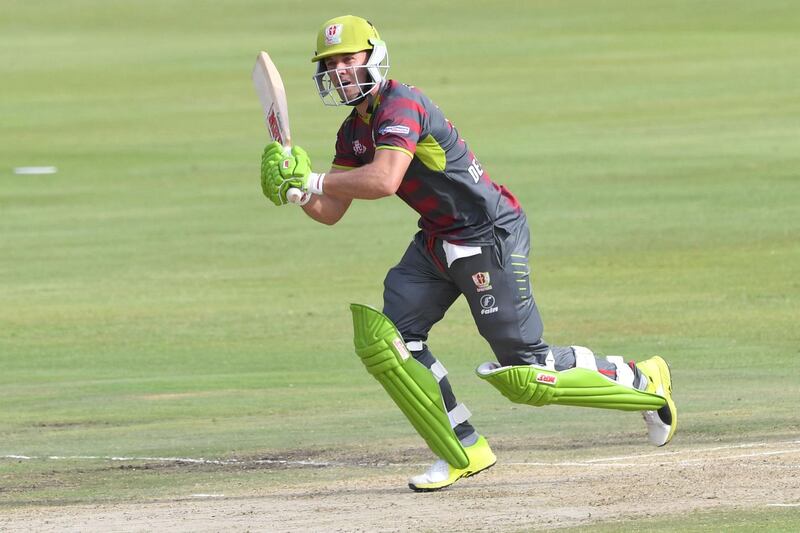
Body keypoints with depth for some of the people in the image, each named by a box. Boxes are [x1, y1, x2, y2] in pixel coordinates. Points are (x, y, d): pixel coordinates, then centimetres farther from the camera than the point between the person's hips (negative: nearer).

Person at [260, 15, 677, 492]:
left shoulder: (400, 105, -20)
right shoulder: (354, 131, 9)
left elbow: (384, 181, -34)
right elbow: (330, 212, 7)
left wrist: (313, 181, -28)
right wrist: (296, 188, -12)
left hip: (491, 237, -9)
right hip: (437, 243, 9)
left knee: (524, 374, -7)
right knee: (384, 339, -5)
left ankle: (645, 380, 13)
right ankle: (465, 451, 4)